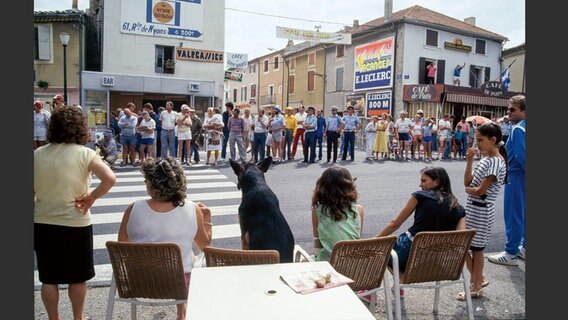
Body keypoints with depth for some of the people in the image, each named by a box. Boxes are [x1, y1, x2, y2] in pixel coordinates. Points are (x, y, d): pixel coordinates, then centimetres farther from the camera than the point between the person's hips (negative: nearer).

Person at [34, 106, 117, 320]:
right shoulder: (84, 153, -13)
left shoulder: (37, 154, -2)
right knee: (77, 277, 15)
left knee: (48, 278, 17)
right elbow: (110, 179, -26)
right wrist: (91, 197, -12)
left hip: (42, 224, 3)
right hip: (76, 225, -3)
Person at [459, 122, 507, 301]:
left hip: (481, 211, -9)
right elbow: (467, 182, 6)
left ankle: (476, 286, 17)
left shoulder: (495, 162, -19)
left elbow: (480, 191, -22)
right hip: (473, 209, 9)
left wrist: (468, 190, -2)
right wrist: (469, 161, -2)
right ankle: (477, 280, 29)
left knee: (476, 249, 3)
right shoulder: (486, 159, 9)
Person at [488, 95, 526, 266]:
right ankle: (524, 248, 29)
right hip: (521, 175, 9)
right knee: (522, 213, 17)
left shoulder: (518, 129, -17)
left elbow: (521, 156, -23)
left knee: (513, 215, -2)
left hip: (517, 176, -9)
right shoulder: (523, 127, 9)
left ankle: (511, 254, 6)